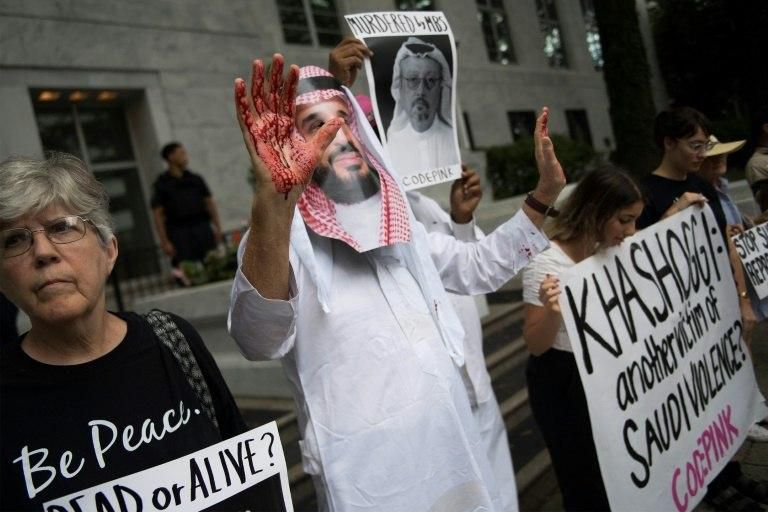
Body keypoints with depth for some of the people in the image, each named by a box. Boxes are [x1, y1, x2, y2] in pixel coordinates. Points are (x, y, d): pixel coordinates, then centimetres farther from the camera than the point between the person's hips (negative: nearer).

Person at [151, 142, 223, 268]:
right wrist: (164, 242, -7)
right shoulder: (161, 184, 4)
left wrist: (217, 227, 2)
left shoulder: (196, 179, 14)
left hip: (202, 229, 3)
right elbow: (157, 214, 0)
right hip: (179, 232, -3)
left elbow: (209, 203, 13)